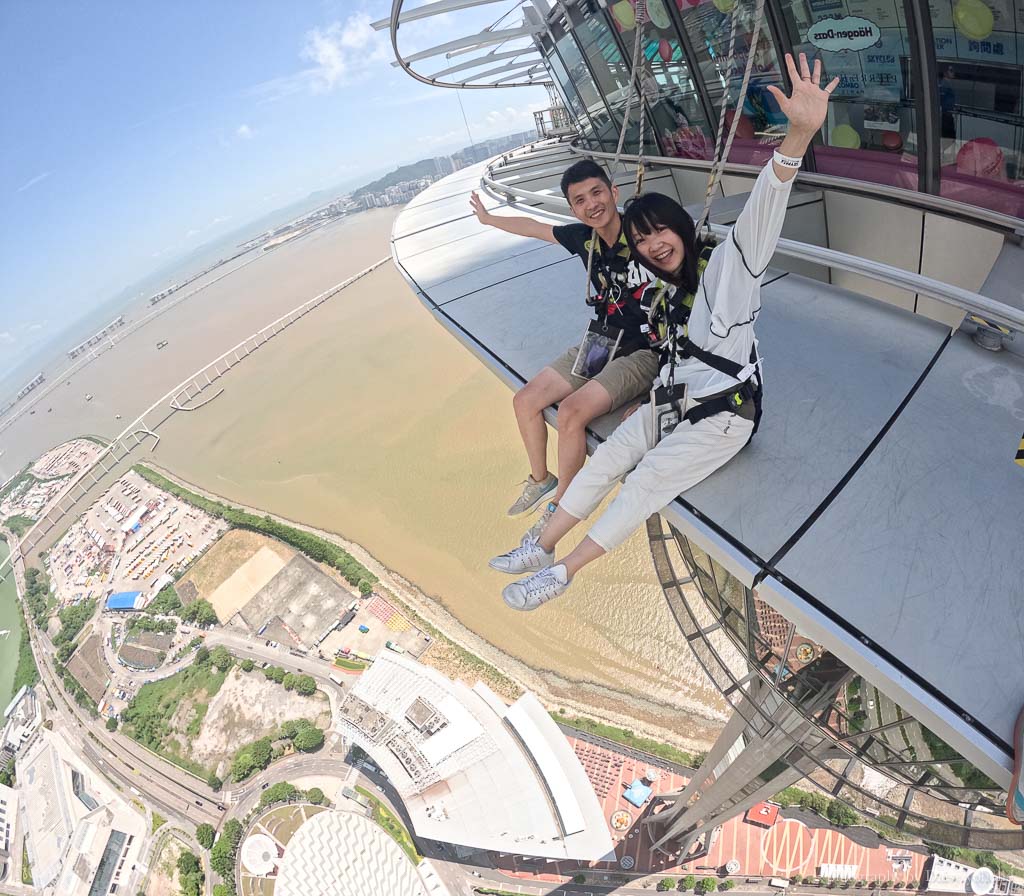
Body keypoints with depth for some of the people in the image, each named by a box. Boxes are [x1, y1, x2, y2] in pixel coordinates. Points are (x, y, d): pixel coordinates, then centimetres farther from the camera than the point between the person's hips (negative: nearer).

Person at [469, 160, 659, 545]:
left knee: (572, 411, -27)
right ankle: (540, 481, 22)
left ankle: (557, 509, -6)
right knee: (525, 400, -1)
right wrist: (488, 218, 30)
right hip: (601, 342, 7)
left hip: (642, 352, -7)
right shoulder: (584, 238, -1)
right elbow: (533, 227, 15)